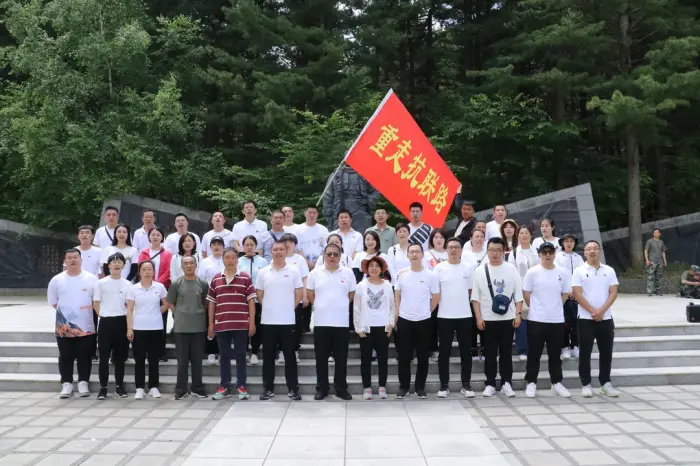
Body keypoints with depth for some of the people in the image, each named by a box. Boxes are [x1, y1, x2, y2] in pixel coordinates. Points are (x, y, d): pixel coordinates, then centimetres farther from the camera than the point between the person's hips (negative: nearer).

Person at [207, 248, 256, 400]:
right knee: (224, 357, 9)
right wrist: (211, 324, 7)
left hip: (241, 324, -2)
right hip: (221, 324, 2)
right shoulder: (215, 279, 8)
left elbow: (251, 301, 0)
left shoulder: (245, 278, 1)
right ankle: (224, 387, 17)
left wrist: (252, 322, -5)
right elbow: (211, 303, 11)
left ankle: (241, 387, 12)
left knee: (240, 356, 5)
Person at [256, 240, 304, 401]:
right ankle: (268, 388, 17)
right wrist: (269, 307, 5)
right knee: (268, 356, 7)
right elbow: (259, 294, 9)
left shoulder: (294, 271, 0)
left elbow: (299, 293, 4)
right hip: (268, 321, 1)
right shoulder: (263, 272, 4)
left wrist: (289, 308, 2)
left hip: (288, 321, -1)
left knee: (289, 356, 4)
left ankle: (293, 388, 12)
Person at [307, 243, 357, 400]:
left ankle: (341, 389, 16)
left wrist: (340, 306, 8)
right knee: (321, 358, 7)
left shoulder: (348, 273, 2)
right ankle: (321, 388, 17)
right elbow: (310, 294, 8)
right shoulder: (315, 273, 2)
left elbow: (352, 294, 9)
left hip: (341, 322, 0)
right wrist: (321, 306, 7)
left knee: (341, 358, 6)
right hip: (321, 322, 0)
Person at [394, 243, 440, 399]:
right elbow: (397, 296, 7)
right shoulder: (402, 274, 0)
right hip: (404, 320, 1)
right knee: (404, 356, 5)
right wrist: (396, 317, 4)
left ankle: (420, 387, 19)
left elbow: (436, 298, 3)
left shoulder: (431, 275, -5)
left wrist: (425, 311, 7)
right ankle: (403, 386, 17)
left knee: (423, 357, 7)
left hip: (423, 321, -1)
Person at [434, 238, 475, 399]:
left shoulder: (468, 268, 5)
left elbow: (471, 291, 10)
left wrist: (460, 301, 2)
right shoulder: (439, 268, -1)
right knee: (444, 351, 4)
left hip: (465, 315, 2)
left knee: (466, 351, 6)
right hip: (444, 316, -2)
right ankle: (444, 385, 12)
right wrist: (444, 303, -5)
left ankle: (466, 385, 15)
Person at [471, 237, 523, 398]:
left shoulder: (511, 269, 2)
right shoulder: (480, 271, -1)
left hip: (507, 318, 1)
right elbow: (475, 297, 0)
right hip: (487, 319, 0)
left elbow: (518, 294, 4)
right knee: (490, 353, 6)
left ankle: (506, 383, 16)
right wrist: (478, 317, -5)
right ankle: (490, 384, 14)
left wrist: (518, 315, -3)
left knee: (506, 353, 8)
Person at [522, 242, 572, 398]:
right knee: (534, 354, 4)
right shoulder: (533, 272, -6)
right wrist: (536, 308, 0)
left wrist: (554, 307, 7)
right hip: (536, 319, -3)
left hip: (557, 320, 3)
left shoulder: (562, 273, 3)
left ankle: (557, 383, 21)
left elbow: (565, 294, 12)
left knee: (555, 354, 11)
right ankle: (531, 383, 13)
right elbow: (526, 293, -2)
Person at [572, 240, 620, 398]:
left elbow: (613, 292, 0)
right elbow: (577, 294, -8)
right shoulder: (579, 271, -2)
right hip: (586, 318, -3)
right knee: (585, 353, 2)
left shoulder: (609, 271, 6)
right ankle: (586, 385, 11)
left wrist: (602, 310, -13)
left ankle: (606, 384, 20)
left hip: (606, 318, 3)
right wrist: (593, 311, -14)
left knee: (606, 352, 9)